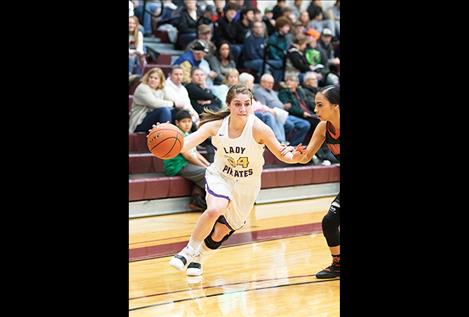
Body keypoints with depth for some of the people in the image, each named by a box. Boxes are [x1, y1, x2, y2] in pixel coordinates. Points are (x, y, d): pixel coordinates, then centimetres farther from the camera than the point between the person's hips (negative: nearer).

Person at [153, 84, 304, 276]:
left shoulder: (258, 128, -25)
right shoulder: (216, 125, -20)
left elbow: (282, 155, -19)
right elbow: (185, 144, -31)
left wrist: (294, 157, -43)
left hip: (246, 186, 1)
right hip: (220, 176, 0)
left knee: (220, 233, 7)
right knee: (215, 210, -31)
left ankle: (197, 258, 38)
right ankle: (189, 251, -11)